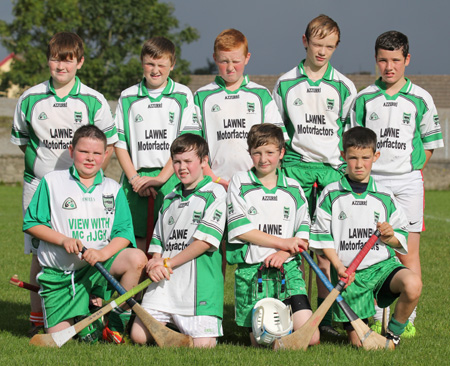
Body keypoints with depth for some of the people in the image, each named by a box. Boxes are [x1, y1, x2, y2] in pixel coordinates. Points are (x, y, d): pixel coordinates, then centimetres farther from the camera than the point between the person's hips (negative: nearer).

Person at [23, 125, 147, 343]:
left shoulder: (113, 189, 7)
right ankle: (81, 318, 25)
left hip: (98, 266, 2)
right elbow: (31, 223, 0)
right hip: (59, 273, -1)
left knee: (136, 258, -28)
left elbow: (124, 232, 0)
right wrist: (63, 239, -15)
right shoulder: (51, 182, 1)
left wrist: (103, 253, -20)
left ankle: (116, 324, -10)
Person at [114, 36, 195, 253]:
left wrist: (160, 178, -9)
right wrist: (134, 178, -5)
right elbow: (119, 142, 8)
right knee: (139, 245, 0)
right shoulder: (128, 98, 10)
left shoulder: (182, 96, 5)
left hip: (171, 178, -1)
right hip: (136, 179, 1)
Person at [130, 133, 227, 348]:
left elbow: (206, 239, -10)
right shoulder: (170, 199, 20)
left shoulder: (214, 193, -1)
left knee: (202, 345, -12)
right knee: (139, 336, -4)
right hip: (164, 282, 5)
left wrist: (168, 263, -7)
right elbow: (158, 239, 19)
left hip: (199, 283, -5)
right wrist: (155, 262, -5)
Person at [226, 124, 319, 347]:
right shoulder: (239, 182, 5)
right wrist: (283, 242, -7)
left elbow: (304, 233, 10)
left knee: (311, 338, -11)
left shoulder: (293, 188, 13)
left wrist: (285, 253, -11)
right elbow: (240, 228, -4)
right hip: (251, 271, -2)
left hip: (287, 268, 2)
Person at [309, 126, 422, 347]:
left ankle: (394, 332, -5)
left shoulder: (385, 197, 7)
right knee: (360, 343, -8)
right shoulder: (331, 195, 3)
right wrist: (338, 266, -11)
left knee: (413, 284, -33)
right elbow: (323, 237, 3)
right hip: (348, 272, -1)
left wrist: (391, 236, -12)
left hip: (382, 265, 1)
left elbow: (402, 237, 11)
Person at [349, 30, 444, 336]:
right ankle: (377, 318, 7)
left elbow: (429, 145, 8)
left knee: (408, 251, -2)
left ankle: (407, 319, 4)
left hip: (407, 182, -1)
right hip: (371, 182, 1)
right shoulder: (364, 99, 6)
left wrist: (408, 170, 0)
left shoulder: (420, 99, 3)